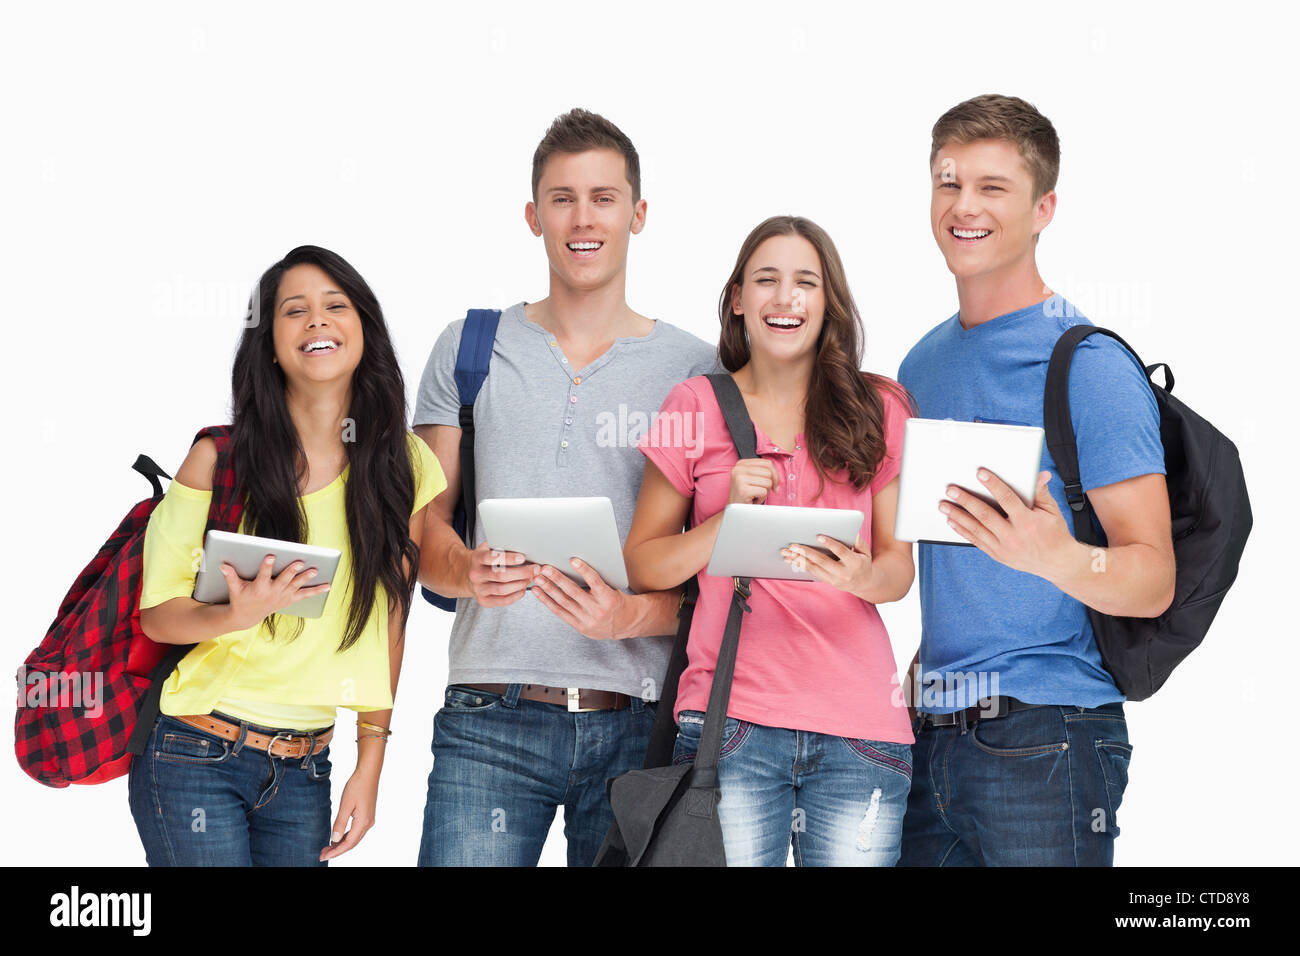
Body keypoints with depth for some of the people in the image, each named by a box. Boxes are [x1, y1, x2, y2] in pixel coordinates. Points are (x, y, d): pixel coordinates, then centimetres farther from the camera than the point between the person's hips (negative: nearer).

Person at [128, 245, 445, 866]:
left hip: (305, 768, 3)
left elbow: (388, 622, 6)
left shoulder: (403, 466, 2)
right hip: (194, 759, -3)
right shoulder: (219, 459, -6)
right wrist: (238, 614, -24)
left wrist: (370, 766, 5)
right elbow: (156, 616, -3)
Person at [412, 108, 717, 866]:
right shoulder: (470, 349, 11)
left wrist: (634, 614, -16)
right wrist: (470, 571, -14)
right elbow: (424, 531, 8)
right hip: (491, 717, 0)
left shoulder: (696, 370, 7)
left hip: (640, 721, 0)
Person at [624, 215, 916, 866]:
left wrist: (862, 576, -14)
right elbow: (641, 567, 6)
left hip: (860, 726, 1)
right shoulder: (695, 407, 7)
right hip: (730, 717, -1)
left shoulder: (879, 409, 10)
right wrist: (727, 517, -10)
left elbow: (899, 571, 9)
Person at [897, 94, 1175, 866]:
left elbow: (1153, 581, -14)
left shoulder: (1089, 365, -9)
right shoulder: (923, 364, 12)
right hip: (932, 731, 6)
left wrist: (1059, 559, -34)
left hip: (1043, 740, -6)